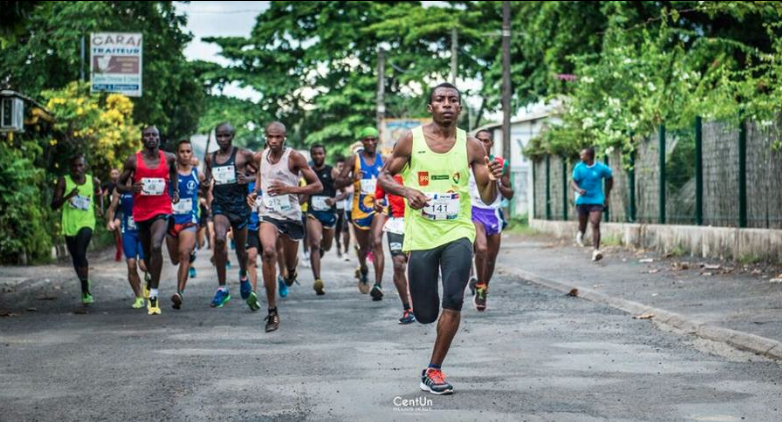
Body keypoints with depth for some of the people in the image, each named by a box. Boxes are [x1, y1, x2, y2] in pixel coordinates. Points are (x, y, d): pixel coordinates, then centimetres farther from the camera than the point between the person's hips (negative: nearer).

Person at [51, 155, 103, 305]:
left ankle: (86, 289, -16)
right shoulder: (63, 182, -5)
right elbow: (54, 205, -9)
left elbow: (99, 192, 24)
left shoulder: (93, 181, 0)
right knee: (76, 259, 12)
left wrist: (101, 207, 7)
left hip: (86, 223, -2)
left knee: (80, 254, -23)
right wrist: (67, 196, -26)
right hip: (69, 225, 2)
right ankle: (85, 290, 32)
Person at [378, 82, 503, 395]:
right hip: (421, 234, 0)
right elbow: (384, 177, 8)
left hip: (457, 231, 0)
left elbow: (488, 198, 4)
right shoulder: (411, 141, 0)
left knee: (453, 303, -18)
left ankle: (434, 371, -4)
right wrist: (406, 191, -12)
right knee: (425, 314, 3)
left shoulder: (472, 146, 2)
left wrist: (493, 179, -18)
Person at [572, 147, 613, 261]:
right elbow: (573, 182, -4)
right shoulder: (579, 167, -2)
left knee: (595, 225, -16)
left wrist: (607, 196, 16)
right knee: (582, 224, 13)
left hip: (596, 201, -2)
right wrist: (578, 190, -27)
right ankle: (580, 234, 50)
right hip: (582, 200, 2)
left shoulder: (601, 168, -5)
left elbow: (610, 179, 13)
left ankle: (596, 250, -20)